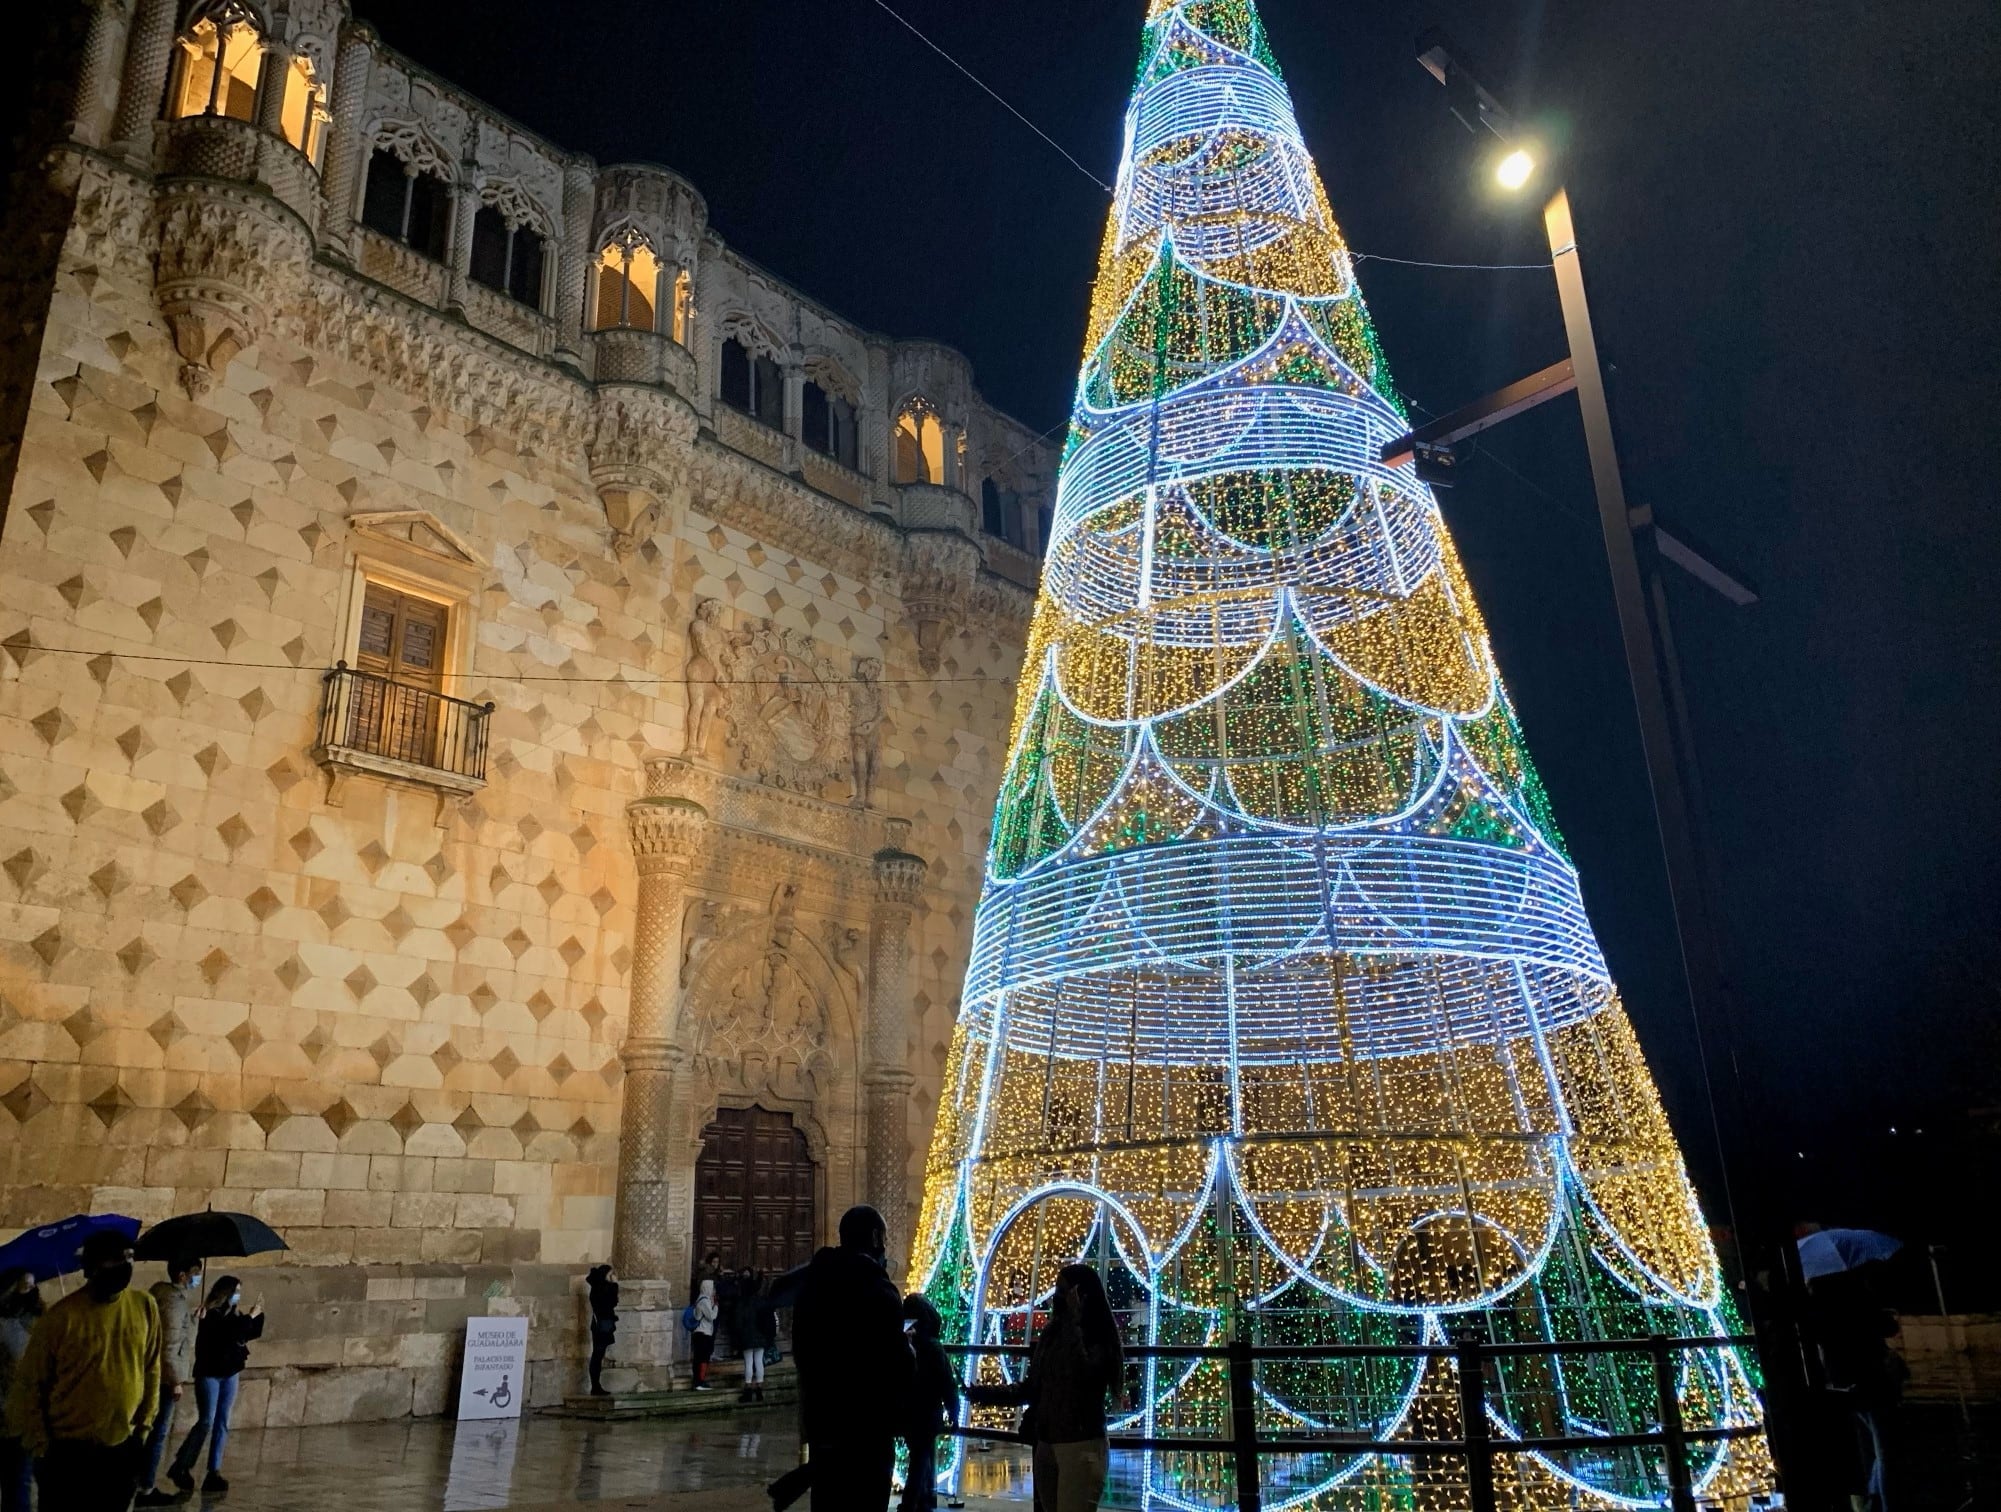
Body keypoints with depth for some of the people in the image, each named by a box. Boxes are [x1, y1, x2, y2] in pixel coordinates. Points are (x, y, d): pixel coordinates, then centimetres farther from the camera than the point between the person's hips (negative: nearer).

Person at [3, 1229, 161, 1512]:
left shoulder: (145, 1306, -2)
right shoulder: (62, 1316, -14)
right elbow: (28, 1383, -7)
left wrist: (144, 1423, 7)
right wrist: (39, 1445, -6)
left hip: (123, 1449, 4)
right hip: (68, 1453, -4)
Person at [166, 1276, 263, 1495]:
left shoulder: (235, 1314, 6)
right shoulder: (211, 1314, -13)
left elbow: (253, 1334, 14)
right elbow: (229, 1334, -27)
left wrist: (258, 1315, 2)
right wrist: (249, 1316, -20)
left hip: (230, 1374, 6)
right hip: (209, 1374, -6)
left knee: (222, 1423, 5)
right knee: (206, 1422, -9)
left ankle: (214, 1471, 8)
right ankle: (180, 1467, 5)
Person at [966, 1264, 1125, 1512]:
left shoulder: (1099, 1336, -8)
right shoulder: (1051, 1333, 8)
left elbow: (1080, 1374, -27)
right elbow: (1031, 1388, 12)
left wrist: (1074, 1321, -21)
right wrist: (983, 1393, 4)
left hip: (1082, 1446, -6)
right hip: (1046, 1444, 7)